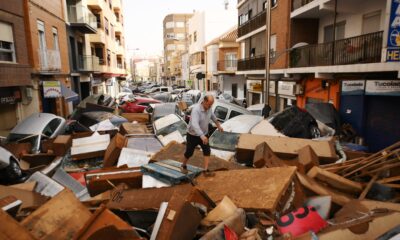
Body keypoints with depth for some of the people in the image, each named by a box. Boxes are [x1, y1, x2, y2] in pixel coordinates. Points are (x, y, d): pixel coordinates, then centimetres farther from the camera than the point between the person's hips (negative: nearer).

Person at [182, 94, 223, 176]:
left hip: (204, 134, 6)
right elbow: (194, 124, -44)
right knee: (189, 152, 9)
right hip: (193, 135, -6)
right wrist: (202, 136, -54)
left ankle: (206, 170, 1)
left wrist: (218, 125, 26)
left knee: (207, 151, -4)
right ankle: (184, 165, 35)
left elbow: (212, 116, 16)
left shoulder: (209, 108, -8)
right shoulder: (196, 109, -32)